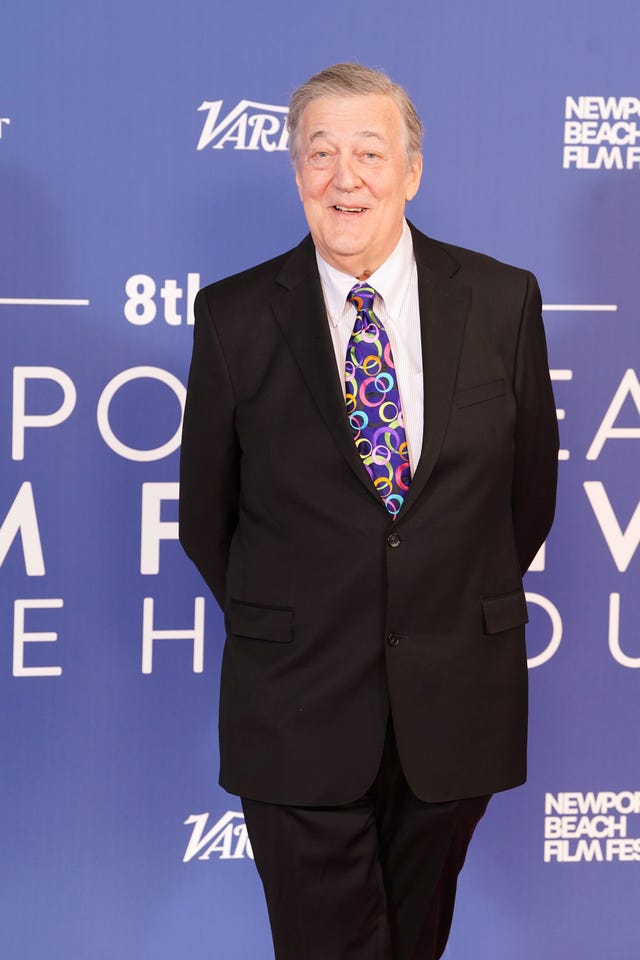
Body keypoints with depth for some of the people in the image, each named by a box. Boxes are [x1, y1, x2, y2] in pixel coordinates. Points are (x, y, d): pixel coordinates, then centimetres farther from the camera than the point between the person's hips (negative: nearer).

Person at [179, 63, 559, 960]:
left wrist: (464, 608, 11)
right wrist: (278, 625, 9)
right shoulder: (234, 315, -4)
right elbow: (206, 512, 6)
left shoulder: (503, 300, -1)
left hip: (457, 698, 1)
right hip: (297, 708, -1)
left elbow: (531, 485, 8)